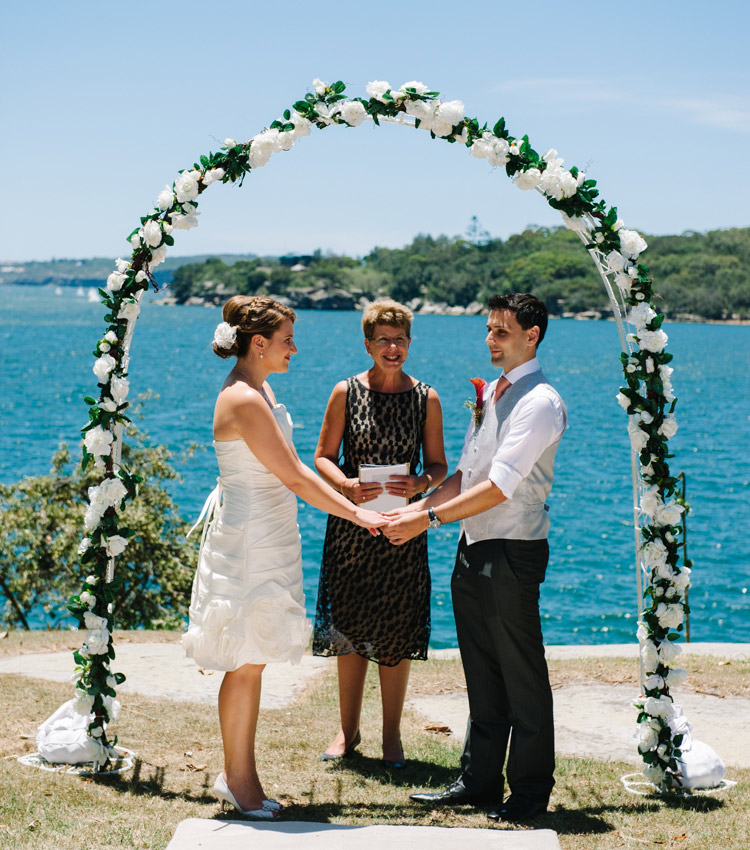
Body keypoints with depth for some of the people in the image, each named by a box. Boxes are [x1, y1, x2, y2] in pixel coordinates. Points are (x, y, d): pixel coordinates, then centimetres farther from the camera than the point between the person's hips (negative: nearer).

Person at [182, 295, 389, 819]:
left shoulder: (260, 389, 12)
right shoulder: (244, 400, -20)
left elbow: (289, 470, 16)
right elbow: (293, 475, -20)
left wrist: (349, 504, 14)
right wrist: (353, 513, -14)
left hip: (267, 536, 10)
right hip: (247, 539, -10)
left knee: (253, 662, 13)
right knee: (246, 663, -1)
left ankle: (242, 776, 21)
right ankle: (237, 780, 11)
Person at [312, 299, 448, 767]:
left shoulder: (426, 399, 2)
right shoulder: (347, 392, 0)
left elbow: (439, 465, 6)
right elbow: (324, 456, 4)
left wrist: (421, 484, -16)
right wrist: (347, 486, -16)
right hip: (351, 526, 0)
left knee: (397, 633, 4)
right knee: (348, 627, 7)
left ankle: (392, 734, 17)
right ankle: (349, 729, 22)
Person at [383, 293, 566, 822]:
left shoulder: (540, 402, -14)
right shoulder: (492, 392, 14)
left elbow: (500, 486, -21)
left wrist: (429, 519, -21)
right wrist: (417, 508, 3)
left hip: (513, 550, -8)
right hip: (474, 546, 8)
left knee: (522, 676, 2)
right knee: (481, 673, 15)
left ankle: (531, 791, 14)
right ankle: (480, 780, 25)